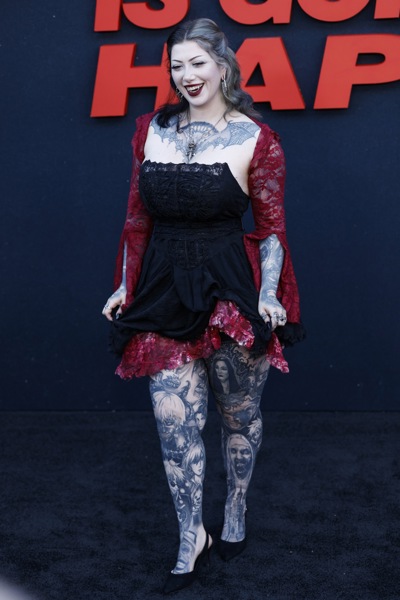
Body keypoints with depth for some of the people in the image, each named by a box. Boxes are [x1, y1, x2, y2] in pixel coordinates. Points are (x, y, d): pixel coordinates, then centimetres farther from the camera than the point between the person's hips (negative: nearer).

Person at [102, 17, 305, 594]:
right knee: (174, 423, 1)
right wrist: (125, 287, 12)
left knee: (239, 413, 12)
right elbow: (138, 217, 11)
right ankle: (191, 541, 16)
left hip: (230, 289, -2)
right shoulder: (152, 130, 6)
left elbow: (272, 227, -2)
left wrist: (269, 293, -14)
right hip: (165, 289, 3)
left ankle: (236, 512, 37)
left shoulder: (255, 140, -5)